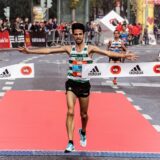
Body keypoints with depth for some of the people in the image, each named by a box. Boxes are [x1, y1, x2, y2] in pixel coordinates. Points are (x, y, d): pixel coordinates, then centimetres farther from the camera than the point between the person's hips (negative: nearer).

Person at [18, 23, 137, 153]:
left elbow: (107, 53, -19)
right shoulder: (69, 49, 0)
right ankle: (70, 143, -14)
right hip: (71, 84, 0)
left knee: (84, 114, 14)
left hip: (84, 84, 0)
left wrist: (123, 56, -33)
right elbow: (49, 50, -2)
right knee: (70, 112, -14)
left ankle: (83, 132, 46)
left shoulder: (90, 49, -6)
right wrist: (29, 51, -6)